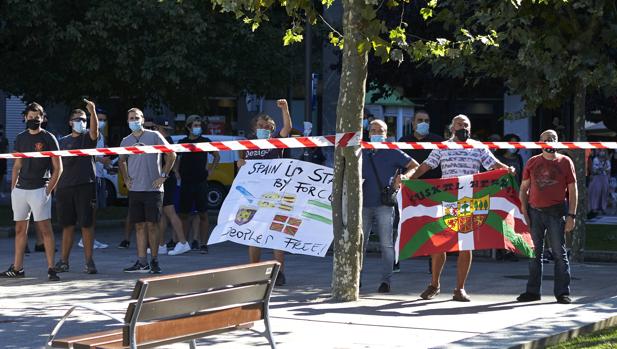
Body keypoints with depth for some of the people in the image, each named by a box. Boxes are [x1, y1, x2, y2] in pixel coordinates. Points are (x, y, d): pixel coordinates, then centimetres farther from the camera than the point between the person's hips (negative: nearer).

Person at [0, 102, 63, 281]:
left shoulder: (48, 138, -3)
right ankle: (17, 268, 16)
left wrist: (48, 190, -11)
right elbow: (17, 165, 18)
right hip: (20, 189, 6)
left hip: (39, 189, -6)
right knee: (20, 229, 10)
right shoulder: (20, 138, 13)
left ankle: (51, 268, -7)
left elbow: (58, 167, -4)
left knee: (45, 228, -8)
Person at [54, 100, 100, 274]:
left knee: (87, 225, -2)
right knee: (67, 226, 8)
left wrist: (92, 111, -37)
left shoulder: (88, 137, 4)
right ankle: (64, 261, 14)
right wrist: (55, 185, 7)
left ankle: (89, 260, 3)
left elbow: (94, 129, -20)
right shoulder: (63, 141, 14)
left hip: (85, 185, -3)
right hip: (64, 187, 3)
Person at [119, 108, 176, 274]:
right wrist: (125, 178, 12)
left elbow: (171, 155, 1)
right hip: (134, 190, 4)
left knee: (152, 224, -4)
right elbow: (122, 161, 27)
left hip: (153, 189, -4)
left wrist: (163, 175, -5)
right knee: (139, 226, 5)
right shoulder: (126, 141, 10)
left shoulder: (154, 136, -2)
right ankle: (142, 263, 8)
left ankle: (154, 261, 5)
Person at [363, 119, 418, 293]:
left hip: (384, 205, -3)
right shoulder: (361, 153, 13)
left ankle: (386, 281, -1)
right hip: (363, 204, 3)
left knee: (386, 244, -4)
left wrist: (403, 177, -14)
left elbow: (415, 166, 4)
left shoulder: (392, 152, 3)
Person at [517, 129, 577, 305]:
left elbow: (573, 190, 2)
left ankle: (562, 292, 2)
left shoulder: (565, 162, 3)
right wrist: (524, 211, 0)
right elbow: (524, 188, 10)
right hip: (534, 212, 2)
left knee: (560, 253, -2)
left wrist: (571, 215, -5)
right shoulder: (532, 162, 8)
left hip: (556, 213, -2)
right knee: (534, 253, 7)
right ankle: (533, 291, 13)